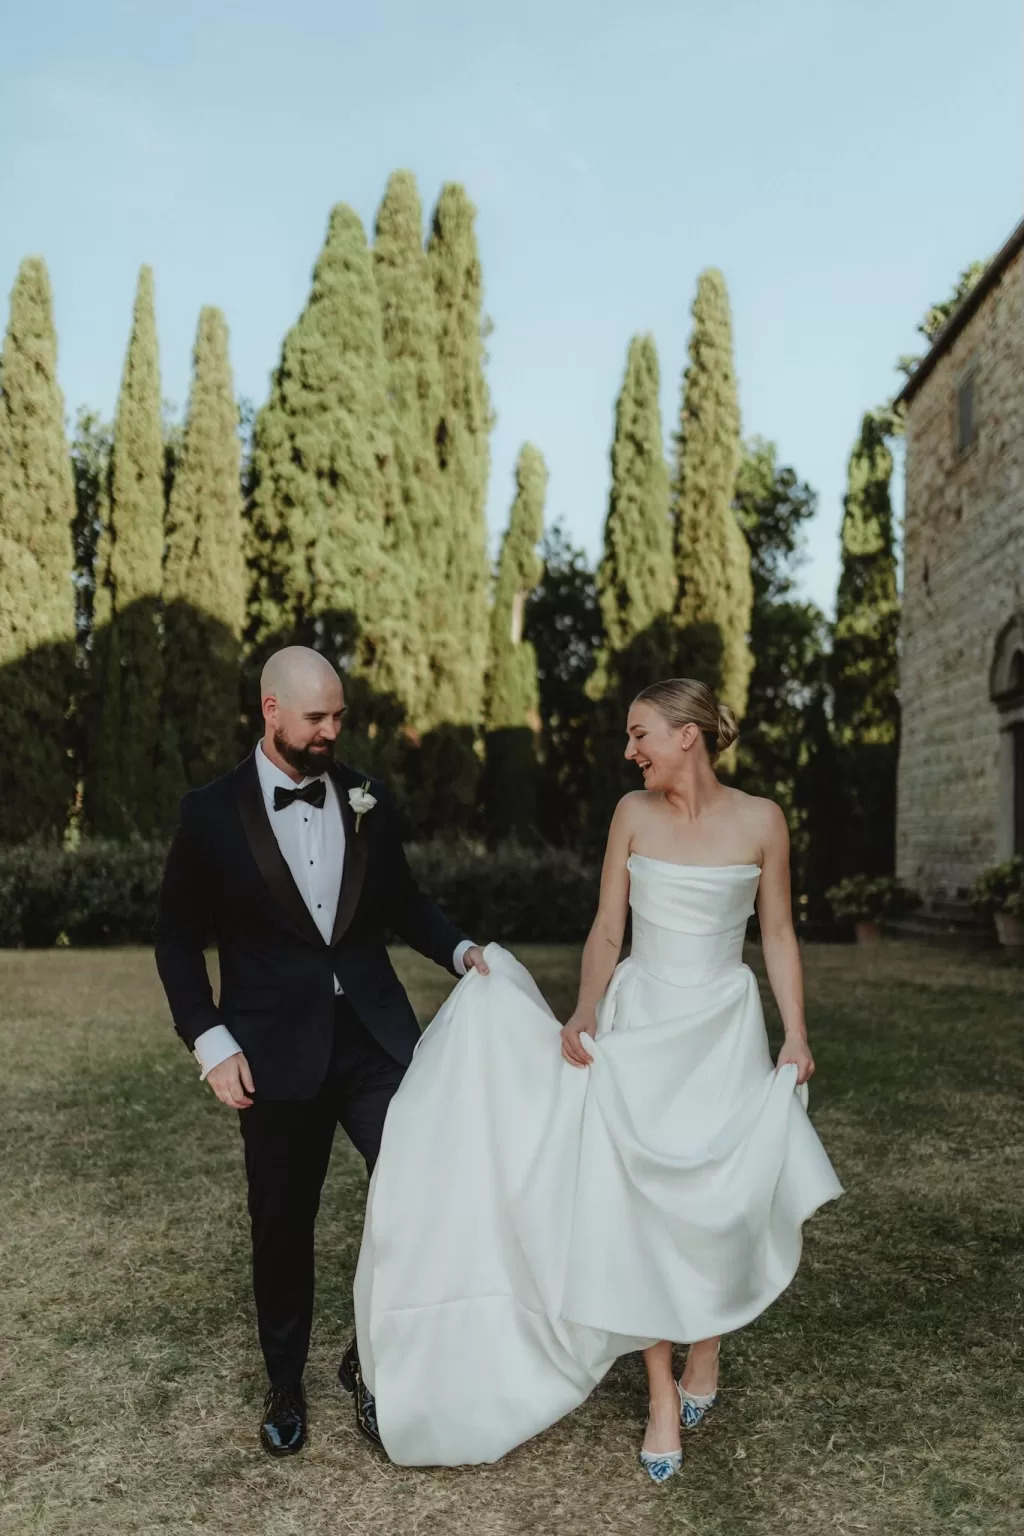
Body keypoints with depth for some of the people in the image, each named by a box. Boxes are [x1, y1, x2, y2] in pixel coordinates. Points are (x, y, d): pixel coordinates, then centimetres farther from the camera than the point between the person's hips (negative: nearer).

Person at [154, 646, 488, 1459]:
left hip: (376, 1033, 2)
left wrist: (460, 949, -3)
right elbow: (178, 938, 2)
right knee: (283, 1224, 10)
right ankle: (286, 1384, 36)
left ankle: (373, 1359, 19)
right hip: (279, 1049, -2)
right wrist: (212, 1042, -7)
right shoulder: (213, 812, -5)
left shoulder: (369, 800, 2)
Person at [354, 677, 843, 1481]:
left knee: (716, 1206, 0)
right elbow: (606, 931, 2)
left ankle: (706, 1349, 30)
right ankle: (663, 1395, 14)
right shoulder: (633, 812, 0)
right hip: (637, 1023, 1)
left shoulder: (760, 819, -5)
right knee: (638, 1206, -1)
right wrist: (584, 1014, -12)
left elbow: (778, 934, 2)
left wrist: (796, 1036, -4)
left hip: (723, 1029, -1)